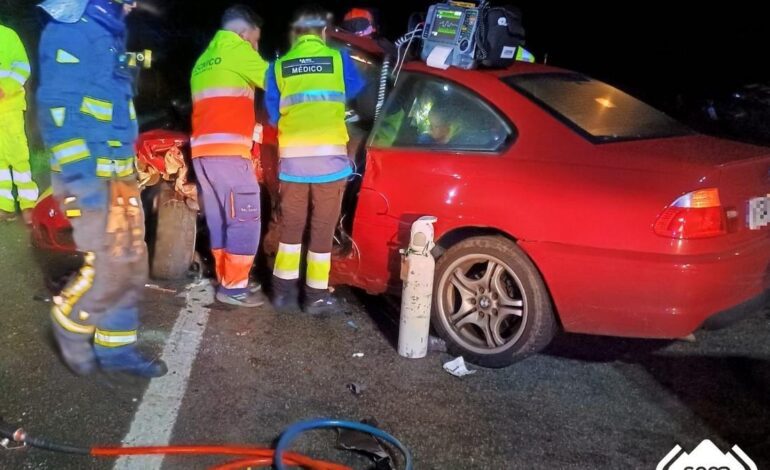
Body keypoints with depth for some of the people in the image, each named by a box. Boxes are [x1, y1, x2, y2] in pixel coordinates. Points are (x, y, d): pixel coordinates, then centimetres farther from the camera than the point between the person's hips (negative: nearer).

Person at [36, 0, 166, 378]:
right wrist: (81, 178, -23)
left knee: (132, 264, 10)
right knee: (108, 267, -7)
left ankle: (115, 348, 21)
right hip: (89, 176, -9)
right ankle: (69, 325, 20)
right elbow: (56, 109, -19)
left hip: (121, 173, 9)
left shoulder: (109, 32, 16)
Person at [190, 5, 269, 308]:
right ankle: (234, 287, -6)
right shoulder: (236, 49, 2)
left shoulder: (203, 62, 28)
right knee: (245, 219, -7)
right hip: (228, 151, -9)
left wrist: (250, 127, 27)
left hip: (202, 150, 9)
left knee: (219, 220, 11)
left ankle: (227, 280, 15)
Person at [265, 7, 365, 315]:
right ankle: (317, 296, 12)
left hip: (293, 158, 2)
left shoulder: (279, 66, 9)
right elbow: (356, 90, 24)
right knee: (323, 229, 5)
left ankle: (284, 291, 21)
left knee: (291, 226, 15)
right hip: (329, 156, -2)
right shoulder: (338, 59, 6)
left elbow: (272, 115, 16)